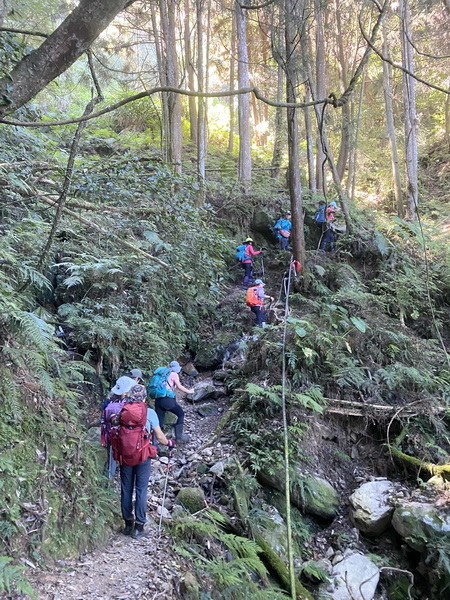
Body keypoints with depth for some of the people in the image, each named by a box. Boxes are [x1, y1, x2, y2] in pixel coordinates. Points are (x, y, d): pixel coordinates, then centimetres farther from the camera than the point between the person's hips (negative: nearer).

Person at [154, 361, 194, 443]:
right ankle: (179, 437, 14)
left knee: (159, 421, 10)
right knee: (181, 414, 15)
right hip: (168, 399, -6)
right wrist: (189, 391, 10)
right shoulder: (174, 374, 2)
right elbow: (179, 387, -2)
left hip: (158, 399, 6)